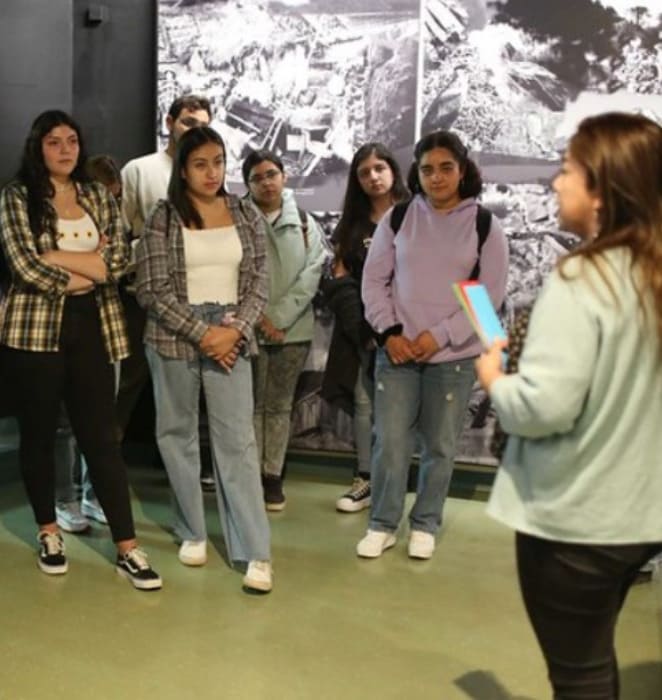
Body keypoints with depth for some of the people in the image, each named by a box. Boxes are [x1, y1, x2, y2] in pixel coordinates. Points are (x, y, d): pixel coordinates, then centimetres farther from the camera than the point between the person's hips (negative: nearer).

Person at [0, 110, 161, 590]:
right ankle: (49, 533, 28)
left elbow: (118, 262, -3)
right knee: (39, 434, 9)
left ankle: (128, 550, 3)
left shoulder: (100, 197, 10)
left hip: (91, 327, 2)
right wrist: (87, 270, -6)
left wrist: (56, 257, -11)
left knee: (102, 436, 1)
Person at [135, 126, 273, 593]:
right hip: (174, 338, 0)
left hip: (230, 337, 0)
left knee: (238, 440, -3)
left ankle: (256, 552, -1)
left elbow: (259, 283, 4)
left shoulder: (247, 215, 6)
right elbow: (153, 289, -7)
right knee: (178, 435, 8)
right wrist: (201, 332, -13)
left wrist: (236, 330, -11)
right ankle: (192, 533, 25)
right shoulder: (163, 218, -1)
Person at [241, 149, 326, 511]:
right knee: (252, 404, 2)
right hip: (250, 328, -2)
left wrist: (279, 317, -11)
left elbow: (312, 273, -2)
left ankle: (273, 475, 18)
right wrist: (258, 318, -15)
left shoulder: (305, 223, 7)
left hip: (293, 329, 2)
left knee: (279, 406, 9)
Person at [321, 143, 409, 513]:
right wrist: (361, 324, -4)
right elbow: (340, 279, 10)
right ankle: (366, 479, 13)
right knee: (364, 403, 5)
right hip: (361, 327, 4)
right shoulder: (353, 223, 14)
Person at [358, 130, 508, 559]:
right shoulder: (399, 218, 3)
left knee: (440, 446, 9)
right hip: (396, 351, 1)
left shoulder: (485, 225, -2)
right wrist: (390, 332, -8)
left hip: (455, 355, -1)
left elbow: (491, 295, -5)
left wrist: (439, 336, -12)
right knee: (390, 441, 3)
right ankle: (382, 524, 19)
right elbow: (374, 279, 6)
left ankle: (425, 524, 26)